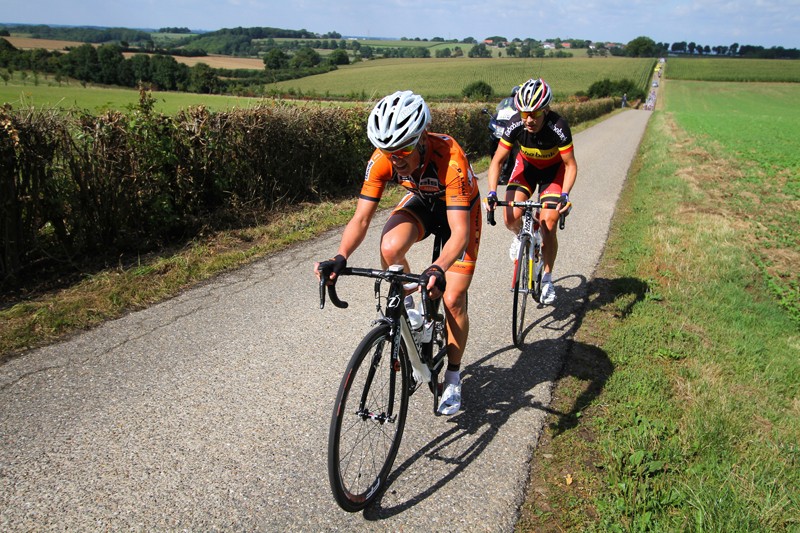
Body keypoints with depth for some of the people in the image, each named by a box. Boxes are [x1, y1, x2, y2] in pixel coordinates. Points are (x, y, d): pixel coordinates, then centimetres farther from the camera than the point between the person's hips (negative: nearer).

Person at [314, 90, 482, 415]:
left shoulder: (450, 159, -40)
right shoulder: (382, 160, -27)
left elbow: (460, 232, -44)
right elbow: (361, 220, -25)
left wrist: (438, 270, -62)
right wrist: (340, 258, -43)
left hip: (459, 211, -3)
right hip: (421, 202, 3)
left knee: (453, 300, -10)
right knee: (389, 249, -31)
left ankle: (453, 378, 14)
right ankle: (408, 310, 0)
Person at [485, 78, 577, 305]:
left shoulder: (558, 127, -33)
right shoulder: (516, 125, -27)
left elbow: (570, 165, -24)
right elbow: (497, 161, -19)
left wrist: (565, 195, -39)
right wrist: (492, 193, -32)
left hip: (554, 169, -2)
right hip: (527, 165, 2)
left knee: (548, 227, -13)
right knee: (511, 218, -20)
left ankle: (547, 278, 9)